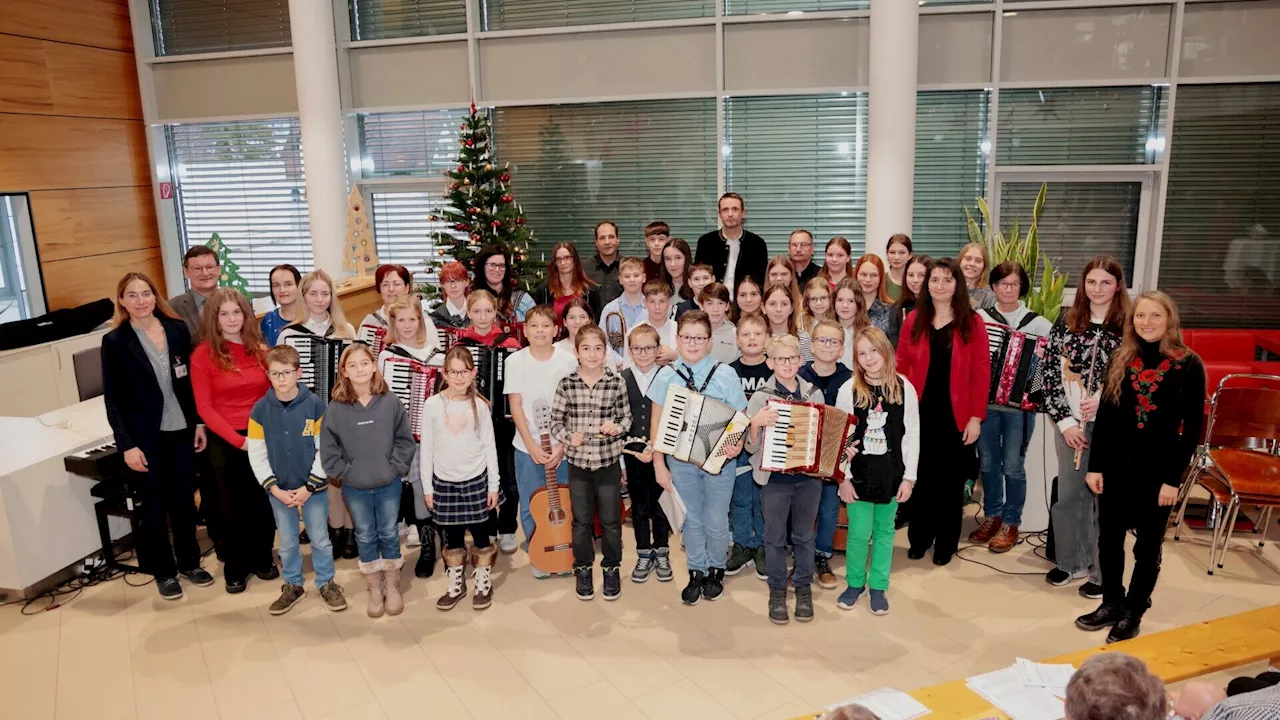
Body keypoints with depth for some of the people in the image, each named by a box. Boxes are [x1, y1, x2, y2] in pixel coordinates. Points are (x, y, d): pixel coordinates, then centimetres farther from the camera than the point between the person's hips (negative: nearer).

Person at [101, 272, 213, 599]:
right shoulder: (115, 341, -8)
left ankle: (189, 562, 30)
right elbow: (113, 399, -8)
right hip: (145, 437, -3)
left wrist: (199, 422, 6)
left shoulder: (177, 329, 1)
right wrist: (127, 445, -13)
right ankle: (164, 572, 23)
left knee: (185, 500, 14)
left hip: (182, 431, 3)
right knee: (153, 507, 8)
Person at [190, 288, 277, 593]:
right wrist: (238, 439, -16)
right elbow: (204, 407, -8)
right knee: (232, 505, 11)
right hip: (225, 441, -2)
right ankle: (235, 568, 25)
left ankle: (261, 559, 30)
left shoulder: (260, 349, 3)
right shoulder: (203, 354, -6)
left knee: (264, 501, 11)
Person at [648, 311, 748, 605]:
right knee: (691, 520, 13)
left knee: (716, 522, 9)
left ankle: (716, 571, 33)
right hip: (680, 461, 1)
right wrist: (659, 464, -1)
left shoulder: (725, 374, -8)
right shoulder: (667, 375, -4)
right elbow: (657, 422, 0)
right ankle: (696, 573, 32)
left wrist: (737, 445, -22)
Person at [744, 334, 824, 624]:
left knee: (804, 535, 14)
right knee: (775, 537, 9)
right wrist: (756, 423, -23)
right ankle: (777, 590, 25)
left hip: (809, 478, 2)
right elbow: (751, 447, -6)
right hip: (774, 479, -2)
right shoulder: (760, 398, -7)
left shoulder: (814, 394, 2)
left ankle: (803, 588, 31)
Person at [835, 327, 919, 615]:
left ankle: (878, 587, 25)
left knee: (884, 532, 12)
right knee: (859, 534, 4)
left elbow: (912, 435, 0)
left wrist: (909, 477, -3)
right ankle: (854, 583, 24)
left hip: (891, 475, 1)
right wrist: (843, 478, -6)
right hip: (859, 475, -1)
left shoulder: (904, 388, -3)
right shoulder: (848, 389, -6)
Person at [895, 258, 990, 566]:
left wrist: (976, 416, -8)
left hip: (956, 416, -1)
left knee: (951, 480, 8)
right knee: (921, 477, 10)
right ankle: (919, 538, 25)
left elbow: (981, 371, -4)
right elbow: (902, 365, 3)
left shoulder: (972, 322, -2)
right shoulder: (914, 319, 4)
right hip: (920, 413, 2)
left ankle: (946, 543, 23)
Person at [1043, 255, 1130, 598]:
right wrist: (1065, 421, -7)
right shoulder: (1066, 322, 2)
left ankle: (1102, 571, 19)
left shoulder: (1130, 327, -4)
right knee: (1068, 493, 11)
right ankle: (1069, 561, 29)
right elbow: (1050, 372, 0)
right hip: (1070, 422, 3)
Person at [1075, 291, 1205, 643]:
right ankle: (1111, 604, 28)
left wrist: (1173, 478, -11)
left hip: (1157, 471, -3)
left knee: (1148, 545, 10)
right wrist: (1095, 465, 0)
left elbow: (1193, 426, -8)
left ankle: (1132, 613, 24)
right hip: (1116, 466, 3)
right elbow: (1105, 415, 4)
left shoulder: (1188, 365, -8)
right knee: (1109, 538, 11)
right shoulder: (1121, 360, 3)